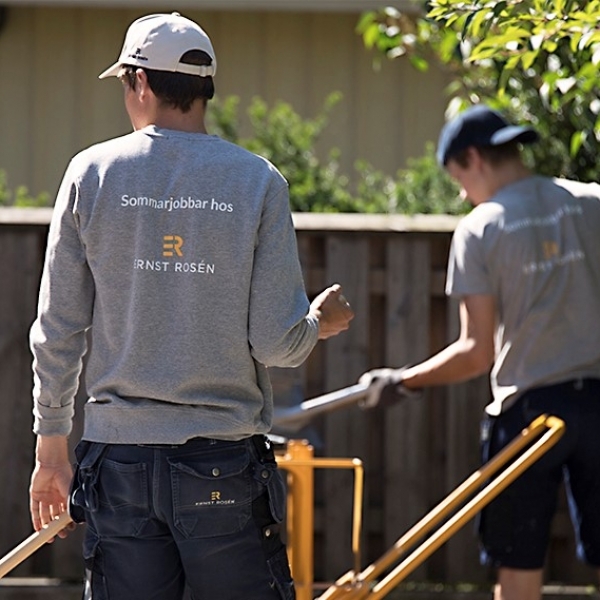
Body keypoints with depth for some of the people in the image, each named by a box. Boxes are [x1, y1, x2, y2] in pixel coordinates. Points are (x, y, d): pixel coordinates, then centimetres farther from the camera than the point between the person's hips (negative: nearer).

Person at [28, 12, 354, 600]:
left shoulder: (91, 174, 1)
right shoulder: (258, 181, -2)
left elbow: (57, 332, 2)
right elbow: (277, 343, -5)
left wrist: (51, 450, 12)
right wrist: (321, 321, 18)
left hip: (119, 459, 1)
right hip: (226, 463, -1)